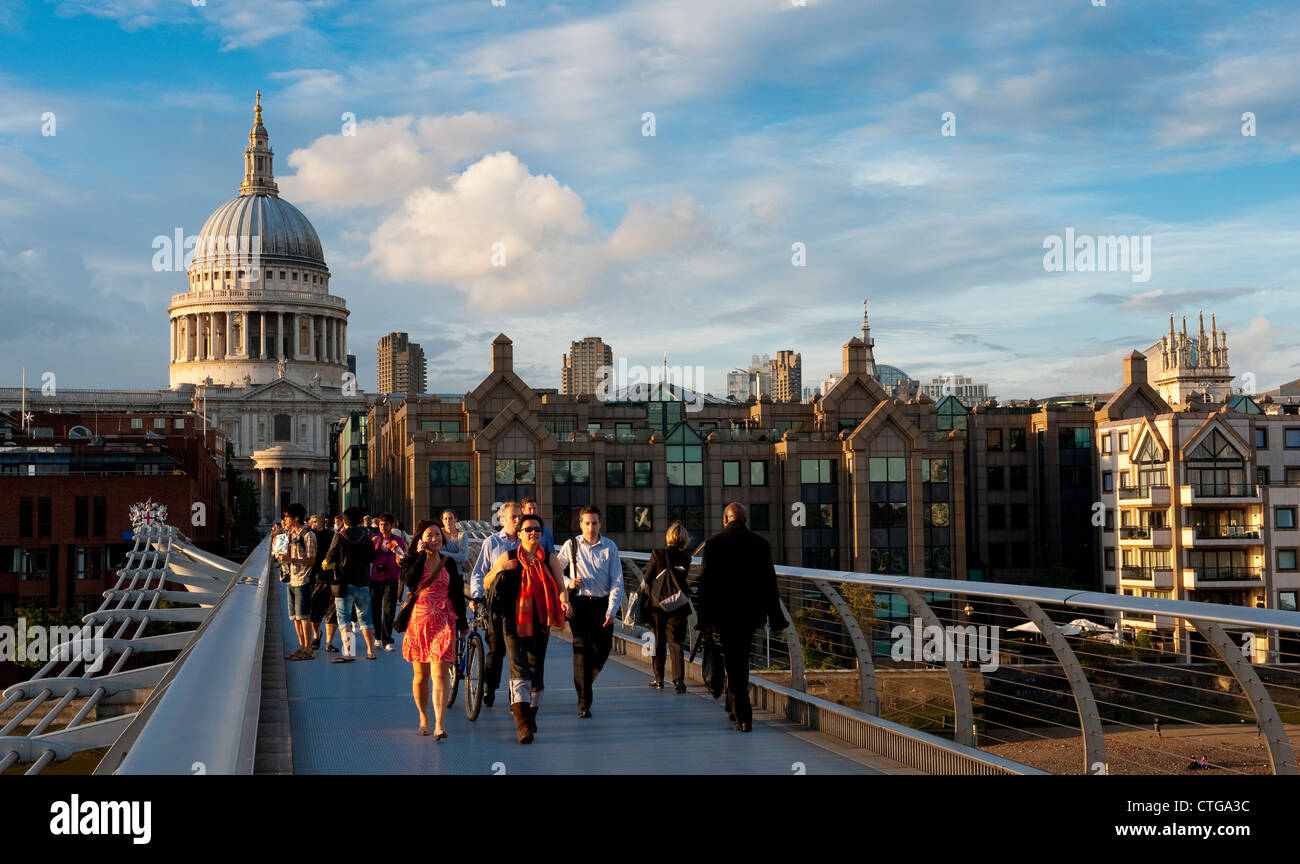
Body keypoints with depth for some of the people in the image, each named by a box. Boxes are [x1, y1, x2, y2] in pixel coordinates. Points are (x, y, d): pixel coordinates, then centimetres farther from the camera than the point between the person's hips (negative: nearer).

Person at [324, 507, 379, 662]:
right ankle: (371, 651, 16)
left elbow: (329, 559, -1)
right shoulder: (366, 537, 2)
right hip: (363, 582, 4)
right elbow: (372, 558, 12)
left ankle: (349, 653, -17)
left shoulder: (340, 537, -8)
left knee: (344, 618, -3)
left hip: (345, 583, -4)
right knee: (365, 618, 14)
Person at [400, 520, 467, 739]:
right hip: (418, 620, 0)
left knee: (439, 673, -11)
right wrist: (421, 554, -12)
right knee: (420, 675, 8)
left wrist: (463, 623, 15)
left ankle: (439, 724, -18)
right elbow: (409, 580, -18)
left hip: (443, 622, 0)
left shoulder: (449, 564, 10)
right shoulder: (412, 561, 4)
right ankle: (423, 718, 25)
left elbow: (457, 594, 14)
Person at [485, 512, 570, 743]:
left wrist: (564, 601, -19)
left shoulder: (550, 560, 8)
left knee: (537, 670, 9)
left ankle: (531, 716, 27)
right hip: (514, 620, -2)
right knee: (519, 669, -14)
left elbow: (560, 587, 3)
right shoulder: (509, 557, 5)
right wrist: (499, 570, -12)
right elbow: (487, 584, 9)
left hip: (539, 621, 2)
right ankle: (522, 722, -22)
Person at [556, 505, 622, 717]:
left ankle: (584, 683, 32)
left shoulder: (610, 547, 2)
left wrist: (611, 611, -11)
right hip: (580, 603, -1)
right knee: (582, 650, -8)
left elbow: (617, 581, -2)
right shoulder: (572, 546, 1)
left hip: (603, 604, 2)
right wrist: (568, 582, -8)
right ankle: (584, 702, -6)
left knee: (602, 651, 2)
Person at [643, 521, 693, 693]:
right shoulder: (686, 558, -3)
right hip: (678, 606, 1)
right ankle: (678, 679, -9)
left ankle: (659, 680, 19)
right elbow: (683, 578, 8)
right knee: (676, 643, 5)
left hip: (658, 605, -1)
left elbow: (647, 578, -3)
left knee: (658, 643, 12)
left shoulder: (657, 554, -10)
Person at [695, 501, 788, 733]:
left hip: (725, 613, -3)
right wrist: (775, 618, 8)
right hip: (751, 614, 3)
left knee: (734, 664, 1)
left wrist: (704, 620, -4)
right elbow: (769, 583, 3)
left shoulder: (714, 543, -6)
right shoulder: (761, 544, 2)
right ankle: (734, 705, 29)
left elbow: (706, 582, -7)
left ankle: (743, 717, -3)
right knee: (740, 659, 20)